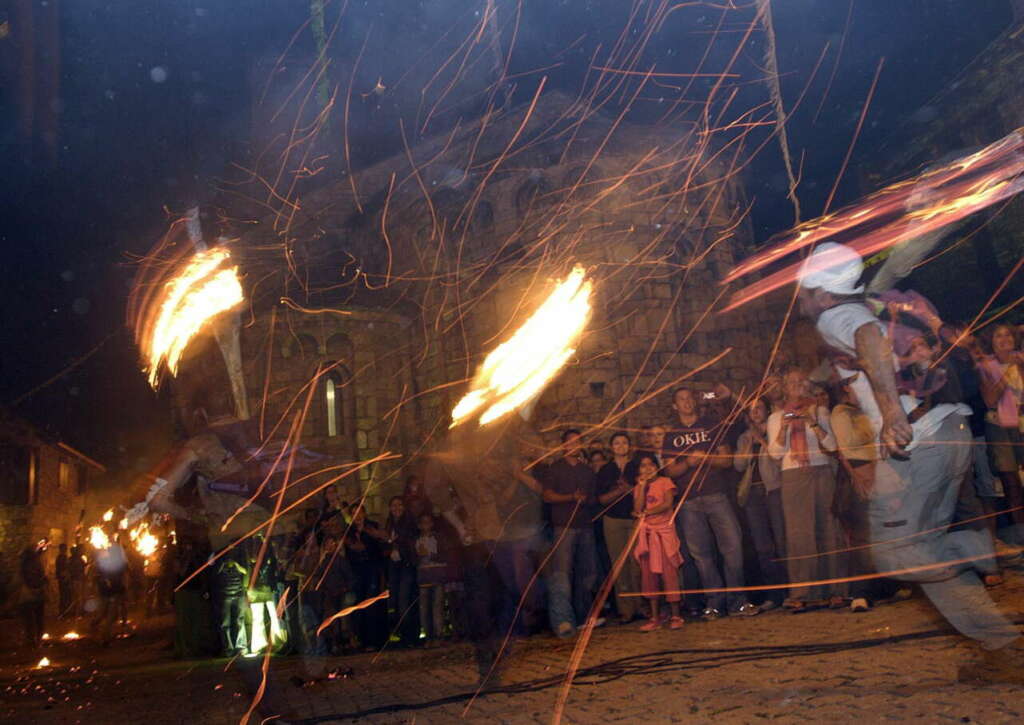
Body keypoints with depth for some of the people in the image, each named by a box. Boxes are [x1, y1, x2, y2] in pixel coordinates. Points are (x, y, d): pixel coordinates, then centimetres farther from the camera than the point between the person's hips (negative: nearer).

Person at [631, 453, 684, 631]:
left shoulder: (665, 482, 3)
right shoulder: (638, 488, 12)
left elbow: (667, 504, -10)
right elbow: (637, 509, -3)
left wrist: (646, 513, -15)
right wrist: (642, 486, -5)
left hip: (664, 531, -4)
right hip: (646, 533, 4)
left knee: (669, 573, -6)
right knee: (648, 574, 2)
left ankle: (675, 616, -1)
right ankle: (654, 617, 8)